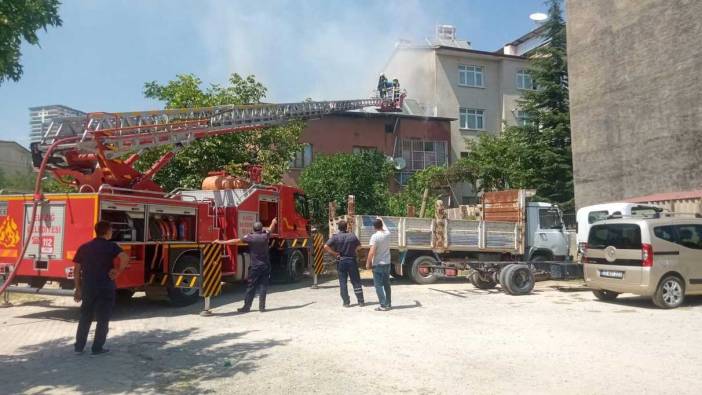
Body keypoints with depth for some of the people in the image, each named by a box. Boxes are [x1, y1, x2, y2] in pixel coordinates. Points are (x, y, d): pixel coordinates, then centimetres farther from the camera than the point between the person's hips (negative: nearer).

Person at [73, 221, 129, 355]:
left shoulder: (84, 247, 8)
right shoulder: (111, 246, -6)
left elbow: (77, 270, 8)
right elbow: (125, 258, -25)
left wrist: (78, 289, 14)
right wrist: (118, 272, -13)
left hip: (87, 288, 4)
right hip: (105, 288, -4)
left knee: (85, 318, 18)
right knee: (103, 319, 6)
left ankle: (79, 347, 21)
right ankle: (97, 348, 9)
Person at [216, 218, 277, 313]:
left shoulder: (250, 237, -9)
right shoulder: (265, 236, 0)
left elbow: (236, 241, -14)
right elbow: (270, 229, 21)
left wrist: (221, 242, -13)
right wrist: (274, 222, 42)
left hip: (255, 266, -2)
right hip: (265, 266, 2)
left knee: (251, 287, 4)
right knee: (263, 287, 5)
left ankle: (246, 307, 6)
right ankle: (262, 307, 5)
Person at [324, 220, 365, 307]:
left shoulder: (335, 237, -6)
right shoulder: (352, 236, 1)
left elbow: (326, 246, -16)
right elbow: (359, 245, 14)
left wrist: (335, 253, -8)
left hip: (341, 261, -1)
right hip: (351, 260, 1)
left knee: (343, 282, 7)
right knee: (356, 282, 8)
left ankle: (346, 302, 8)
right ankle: (361, 301, 12)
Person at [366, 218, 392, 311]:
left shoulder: (375, 236, -17)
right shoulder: (387, 234, 1)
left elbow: (372, 252, -22)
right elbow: (385, 228, 27)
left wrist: (368, 263, -11)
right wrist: (380, 220, 42)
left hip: (378, 264, -6)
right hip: (387, 263, 6)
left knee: (379, 285, 0)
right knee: (386, 284, 15)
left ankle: (384, 305, -2)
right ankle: (388, 304, 21)